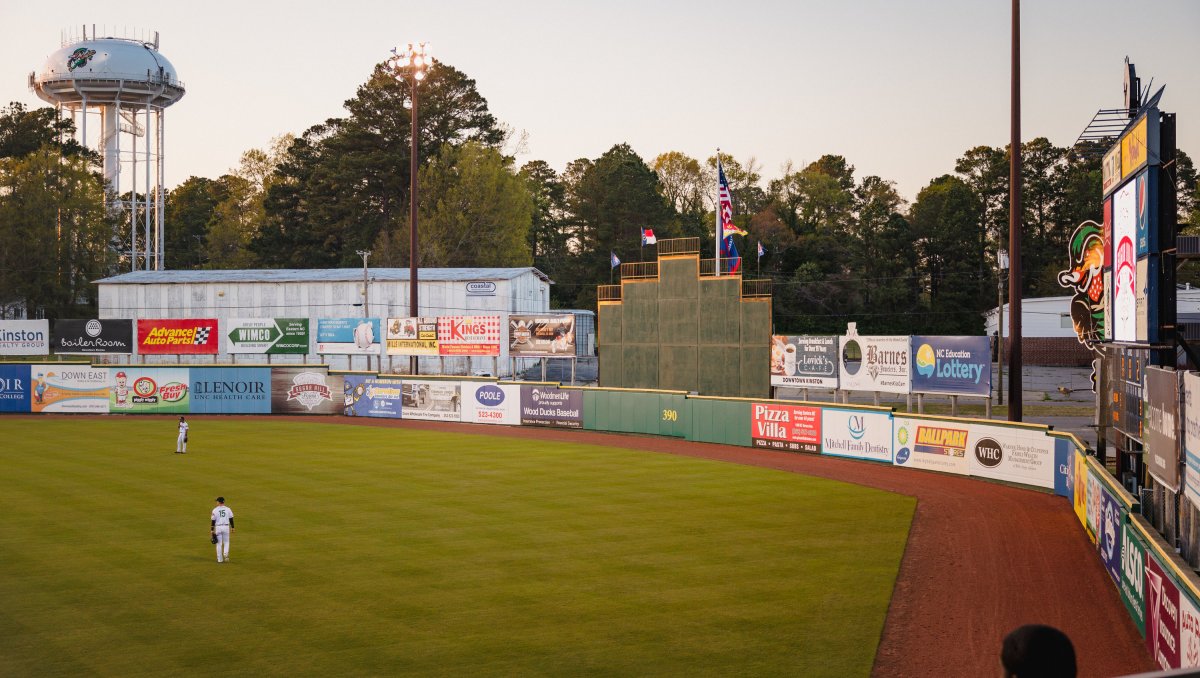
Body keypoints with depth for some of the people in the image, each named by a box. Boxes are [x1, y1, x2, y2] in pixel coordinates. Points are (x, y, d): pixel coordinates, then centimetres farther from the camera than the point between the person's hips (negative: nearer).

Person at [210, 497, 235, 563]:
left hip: (218, 527, -1)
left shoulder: (215, 510, -4)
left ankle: (220, 559, 10)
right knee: (226, 542, 14)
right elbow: (231, 519, 2)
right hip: (226, 527, 1)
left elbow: (213, 521, -5)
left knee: (219, 543, 8)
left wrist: (212, 530, -1)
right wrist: (232, 527, 11)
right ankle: (226, 554, -12)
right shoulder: (228, 509, 1)